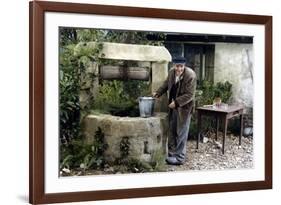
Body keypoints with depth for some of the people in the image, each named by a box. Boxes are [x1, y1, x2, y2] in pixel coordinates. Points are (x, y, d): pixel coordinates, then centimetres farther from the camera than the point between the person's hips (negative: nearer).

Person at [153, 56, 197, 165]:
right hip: (173, 106, 7)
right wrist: (158, 92, 6)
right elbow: (166, 83, 16)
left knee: (181, 132, 1)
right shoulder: (171, 71, -4)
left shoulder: (190, 75, -23)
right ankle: (171, 153, 32)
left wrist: (176, 102, -26)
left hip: (184, 107, -7)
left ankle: (179, 157, 10)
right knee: (172, 130, 17)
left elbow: (189, 95, -23)